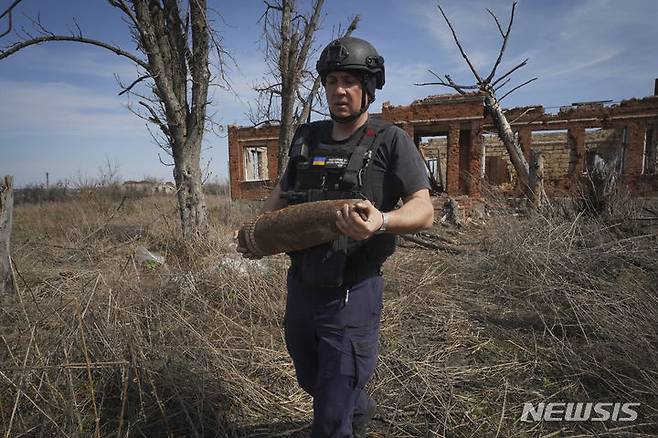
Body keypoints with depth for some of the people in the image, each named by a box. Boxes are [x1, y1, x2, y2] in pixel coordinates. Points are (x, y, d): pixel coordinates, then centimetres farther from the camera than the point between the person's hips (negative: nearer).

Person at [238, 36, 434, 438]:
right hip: (300, 288, 6)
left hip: (351, 295, -6)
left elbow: (424, 211, -16)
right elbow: (284, 190, 22)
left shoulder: (391, 141, -9)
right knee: (313, 384, 27)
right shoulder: (307, 137, 7)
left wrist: (381, 221, -37)